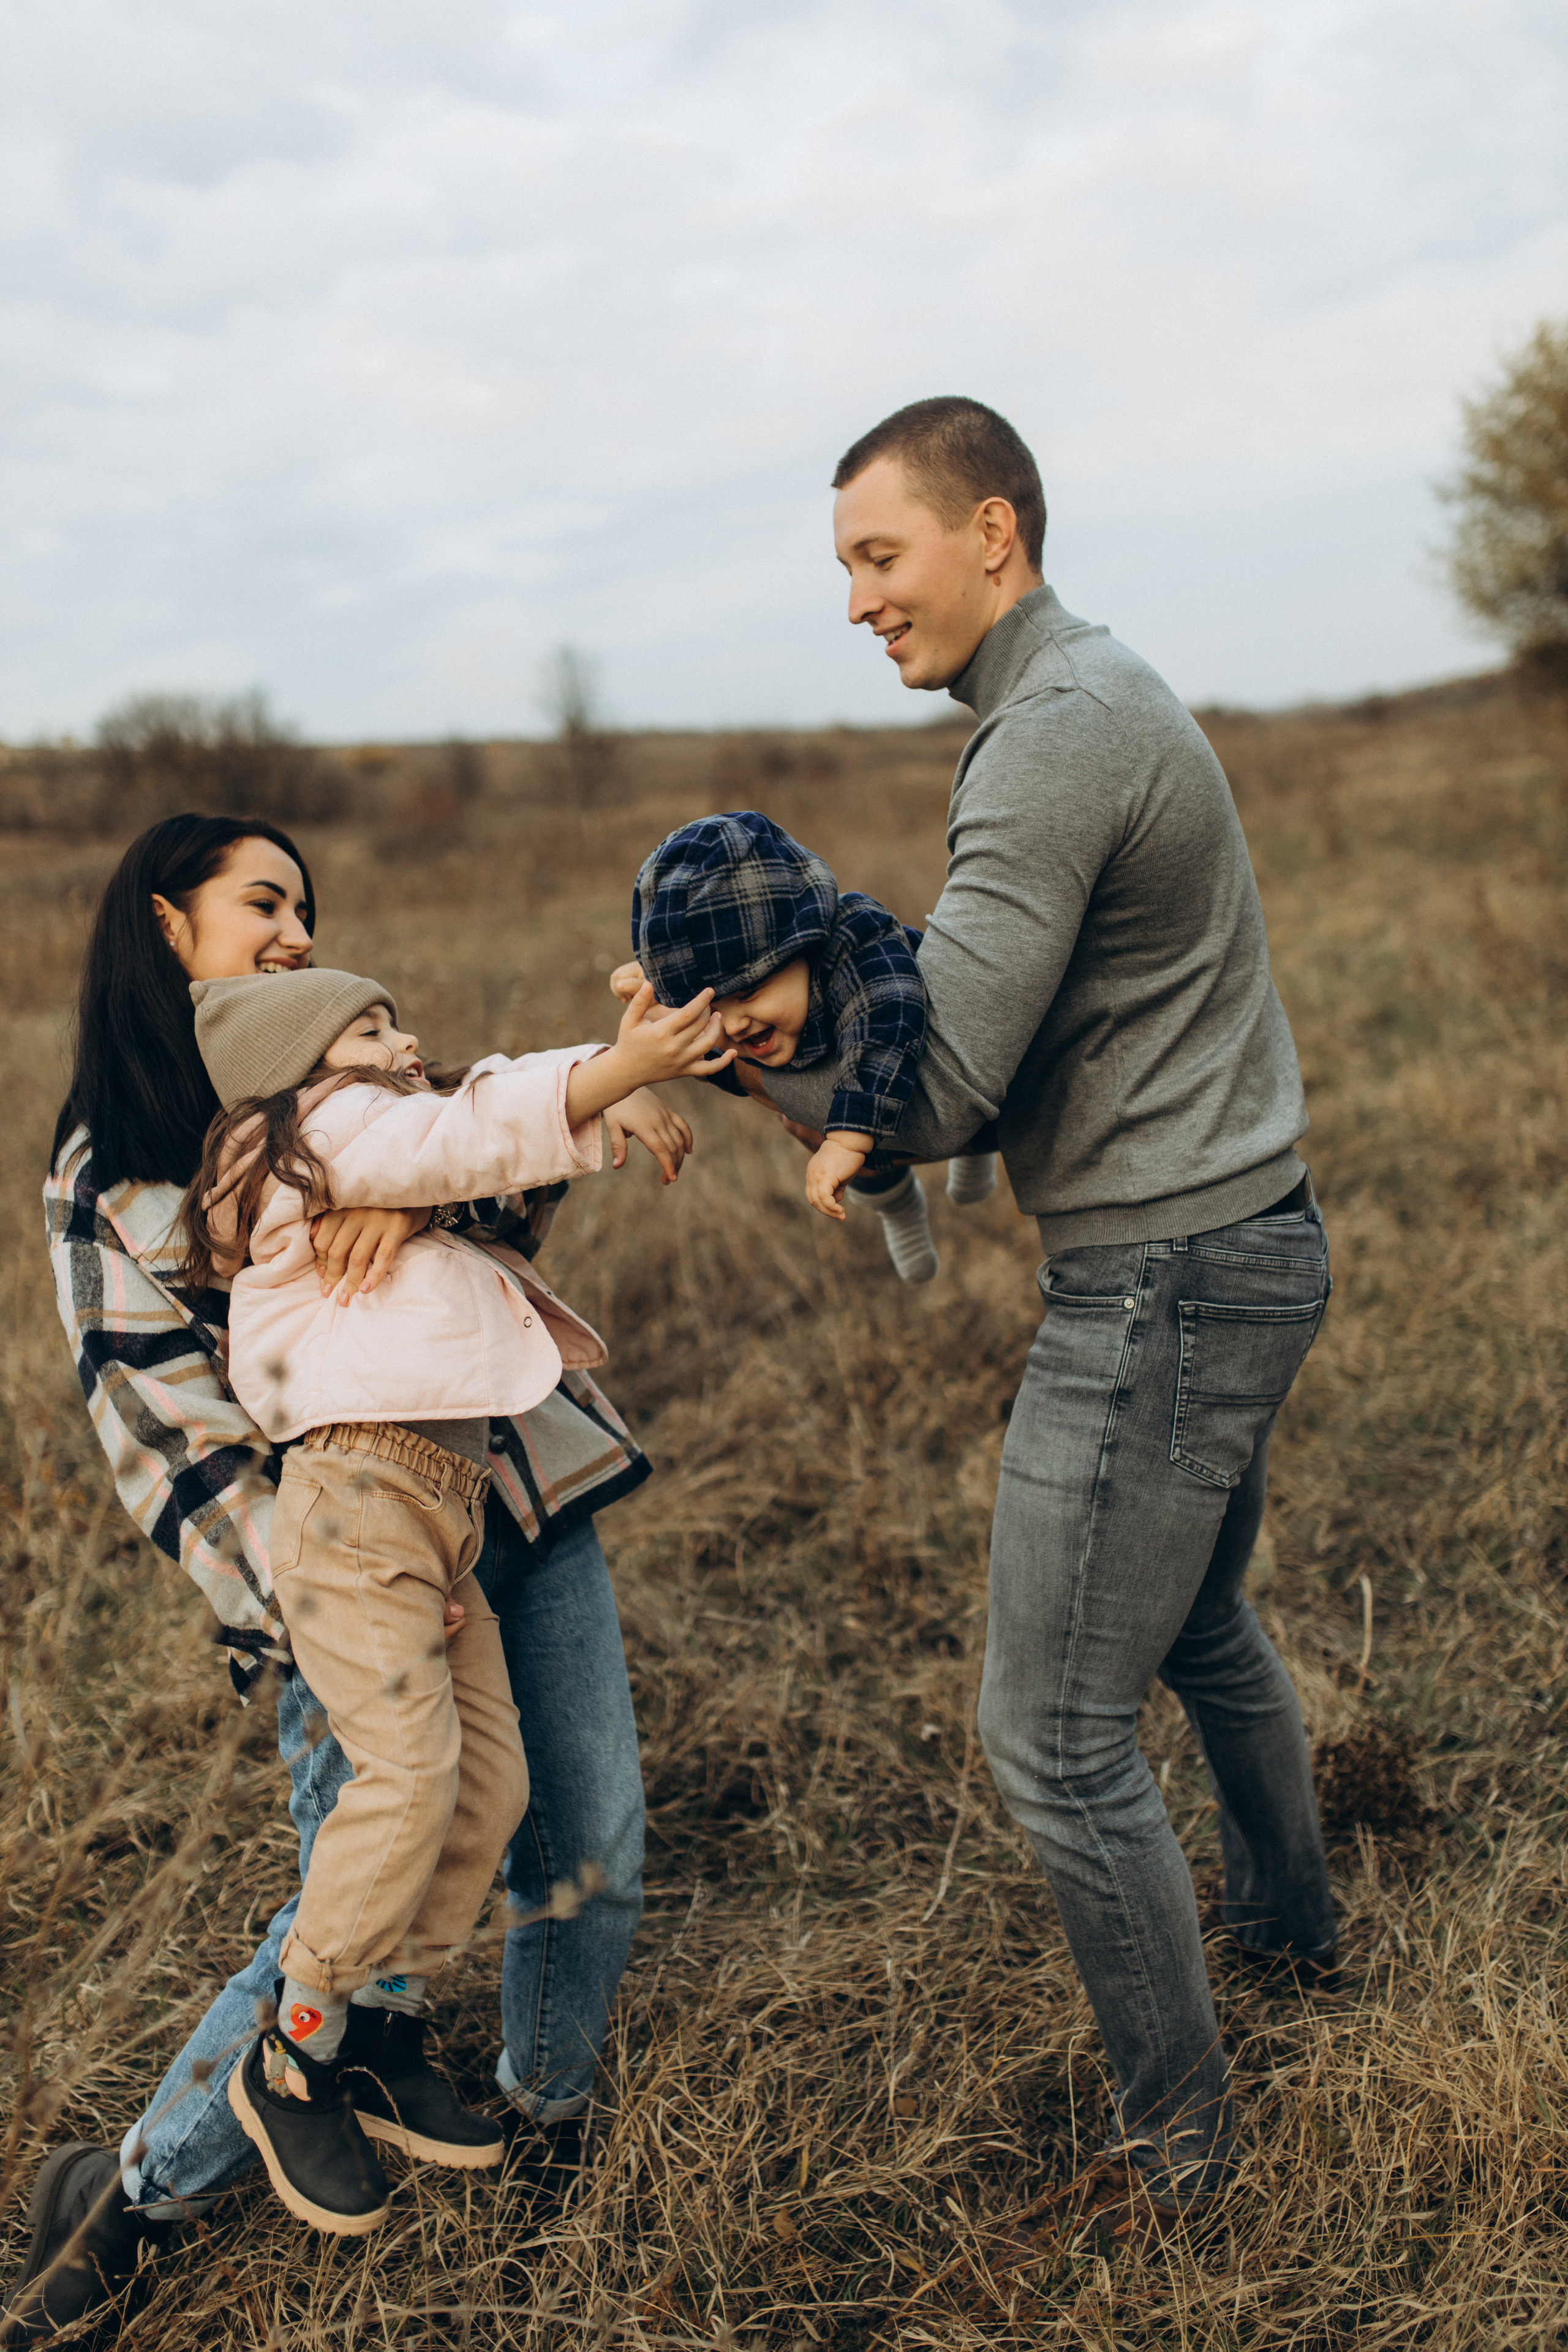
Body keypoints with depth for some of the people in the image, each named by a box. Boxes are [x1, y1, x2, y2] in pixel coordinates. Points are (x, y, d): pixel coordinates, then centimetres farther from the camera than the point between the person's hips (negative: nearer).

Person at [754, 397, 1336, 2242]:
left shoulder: (1055, 733, -19)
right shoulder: (1105, 697, 14)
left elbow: (938, 1091, -23)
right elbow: (1014, 1033, 13)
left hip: (1163, 1290, -11)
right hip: (1244, 1253, 11)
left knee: (1053, 1739, 0)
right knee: (1202, 1631, 29)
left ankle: (1174, 2122, 20)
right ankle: (1286, 1917, 52)